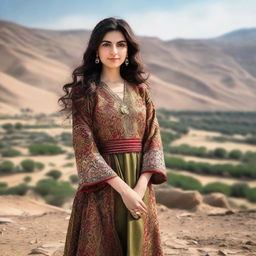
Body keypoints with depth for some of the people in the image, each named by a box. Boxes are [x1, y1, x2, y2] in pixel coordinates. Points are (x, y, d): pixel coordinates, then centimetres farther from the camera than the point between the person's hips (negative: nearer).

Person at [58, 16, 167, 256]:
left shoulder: (140, 89, 8)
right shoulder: (85, 91, -3)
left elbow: (153, 138, 2)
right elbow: (85, 147, -11)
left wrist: (141, 187, -13)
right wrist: (123, 189, -17)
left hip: (140, 184, 4)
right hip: (103, 186, -3)